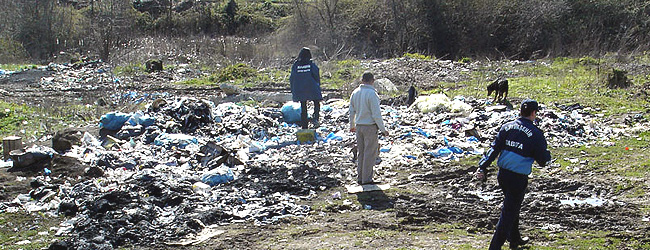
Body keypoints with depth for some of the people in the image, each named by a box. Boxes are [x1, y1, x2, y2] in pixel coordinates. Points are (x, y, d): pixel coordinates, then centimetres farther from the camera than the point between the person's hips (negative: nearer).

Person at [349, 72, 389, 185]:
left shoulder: (355, 93, 4)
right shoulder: (372, 94, -16)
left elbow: (352, 111, 13)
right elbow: (376, 114, -17)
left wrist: (352, 126, 27)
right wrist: (383, 130, -9)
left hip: (359, 126, 7)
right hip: (370, 126, -7)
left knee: (360, 152, 15)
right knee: (370, 153, 2)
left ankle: (359, 178, 21)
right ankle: (366, 179, 6)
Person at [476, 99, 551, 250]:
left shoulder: (507, 127, 3)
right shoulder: (536, 134, -10)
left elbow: (494, 148, -2)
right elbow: (543, 161, -4)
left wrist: (482, 167, -4)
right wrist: (547, 155, 17)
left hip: (503, 175, 6)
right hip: (519, 179, -6)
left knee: (513, 208, 26)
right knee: (509, 213, 1)